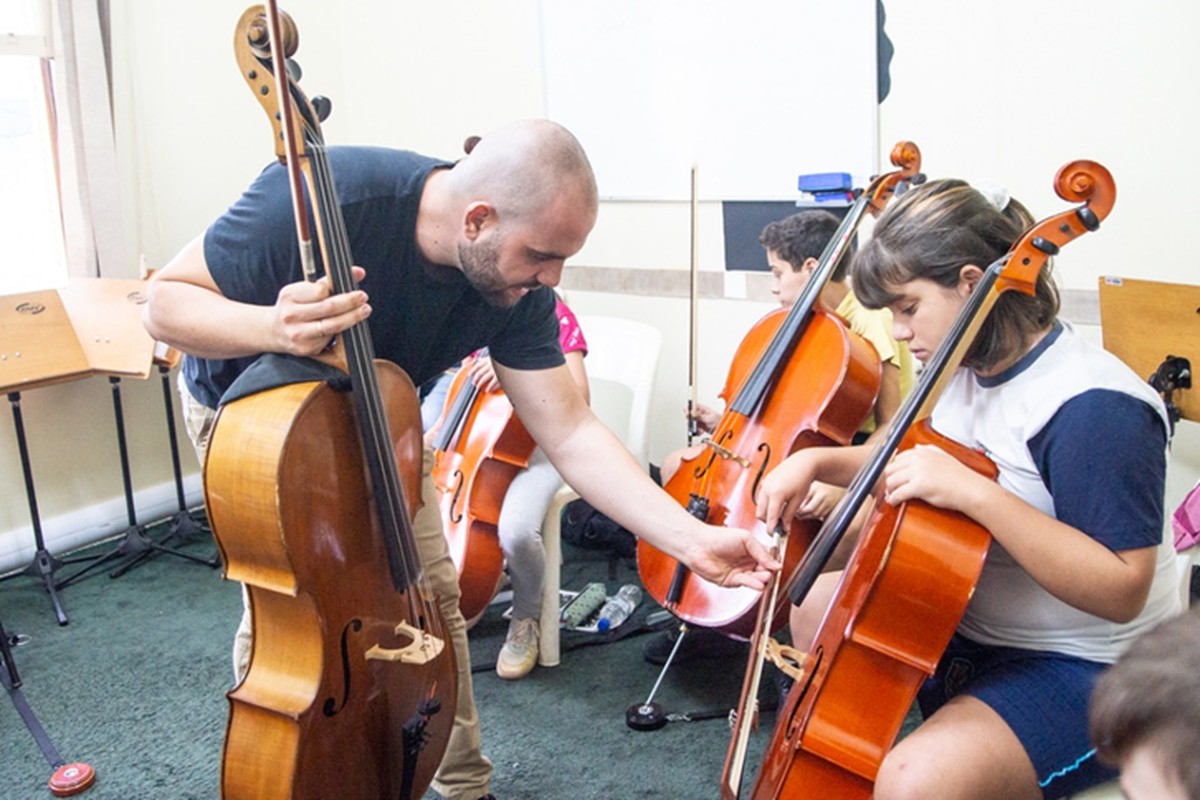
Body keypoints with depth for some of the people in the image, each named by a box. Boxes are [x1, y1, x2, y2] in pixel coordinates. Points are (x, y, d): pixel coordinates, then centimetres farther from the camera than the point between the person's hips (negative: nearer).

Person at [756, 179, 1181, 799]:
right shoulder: (964, 368, 1)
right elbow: (905, 466, 20)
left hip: (1083, 675, -9)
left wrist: (977, 495, -36)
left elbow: (1122, 591, -29)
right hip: (969, 626, 9)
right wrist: (817, 462, 3)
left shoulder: (1095, 406, -25)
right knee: (818, 604, 15)